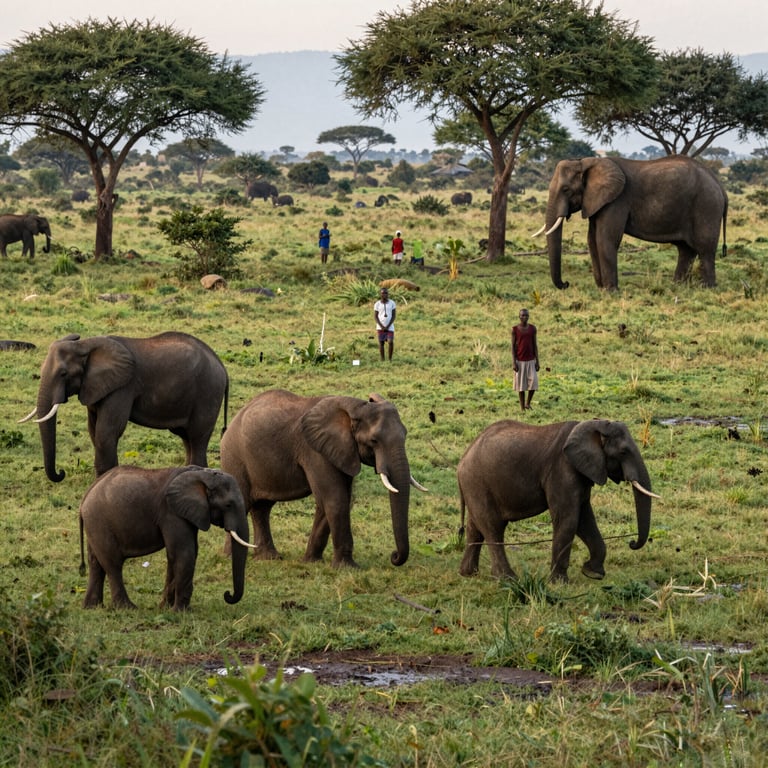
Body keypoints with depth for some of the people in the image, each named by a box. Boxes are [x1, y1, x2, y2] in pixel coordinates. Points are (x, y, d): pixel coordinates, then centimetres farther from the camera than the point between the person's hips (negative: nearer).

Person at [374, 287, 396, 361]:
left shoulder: (392, 303, 0)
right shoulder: (377, 304, 0)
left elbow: (393, 316, -2)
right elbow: (375, 317, 0)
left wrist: (388, 326, -11)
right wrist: (382, 326, -11)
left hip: (390, 327, -1)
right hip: (380, 327, 1)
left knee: (391, 342, -11)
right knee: (381, 343, 1)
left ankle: (390, 358, 4)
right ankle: (382, 360, 8)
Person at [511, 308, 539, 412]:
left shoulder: (532, 328, 1)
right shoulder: (515, 330, -5)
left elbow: (535, 345, 2)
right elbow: (513, 346, -5)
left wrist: (537, 361, -2)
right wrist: (514, 362, -12)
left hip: (531, 360, 2)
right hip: (520, 361, -2)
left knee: (533, 382, -8)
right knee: (521, 384, 0)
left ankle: (528, 403, 13)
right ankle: (522, 407, 9)